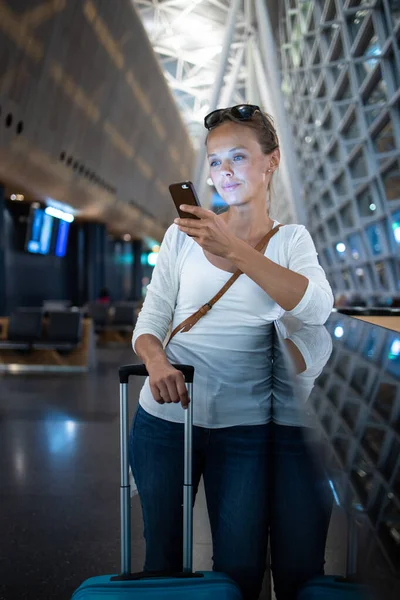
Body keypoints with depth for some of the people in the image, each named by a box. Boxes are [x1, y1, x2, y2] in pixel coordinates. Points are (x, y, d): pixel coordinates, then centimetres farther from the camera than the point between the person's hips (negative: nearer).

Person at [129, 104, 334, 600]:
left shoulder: (291, 240, 3)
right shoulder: (184, 233, 4)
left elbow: (316, 308, -17)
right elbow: (149, 321, 4)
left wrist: (233, 249, -26)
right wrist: (156, 361, -18)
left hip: (245, 428, 0)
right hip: (164, 418, 1)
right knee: (163, 560, 14)